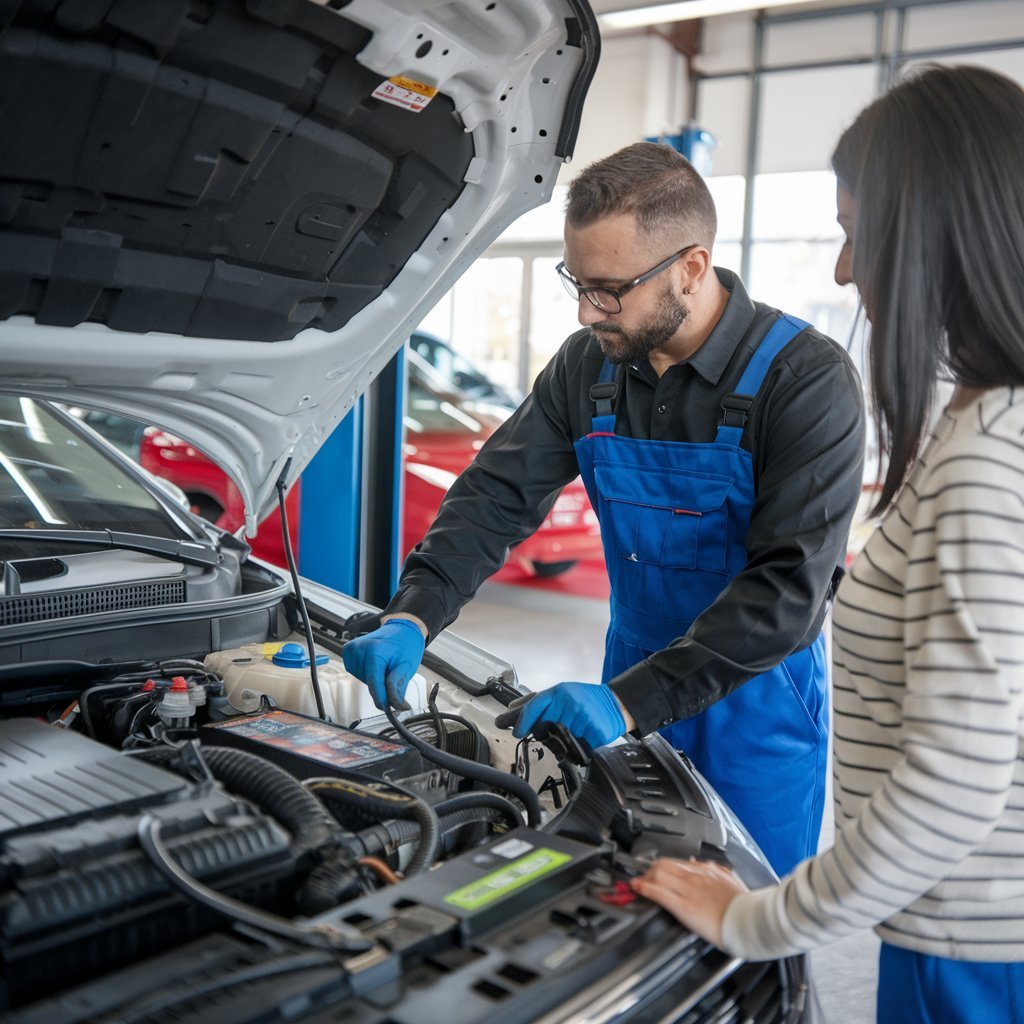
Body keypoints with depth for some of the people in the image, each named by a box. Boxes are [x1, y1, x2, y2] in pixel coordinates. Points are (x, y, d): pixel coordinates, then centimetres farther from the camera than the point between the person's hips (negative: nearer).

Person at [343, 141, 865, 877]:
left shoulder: (807, 379, -21)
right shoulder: (588, 366, -3)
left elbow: (789, 586, -26)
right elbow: (496, 496, -1)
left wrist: (630, 701, -31)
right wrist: (412, 618, -16)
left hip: (755, 713, -4)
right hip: (633, 682, 5)